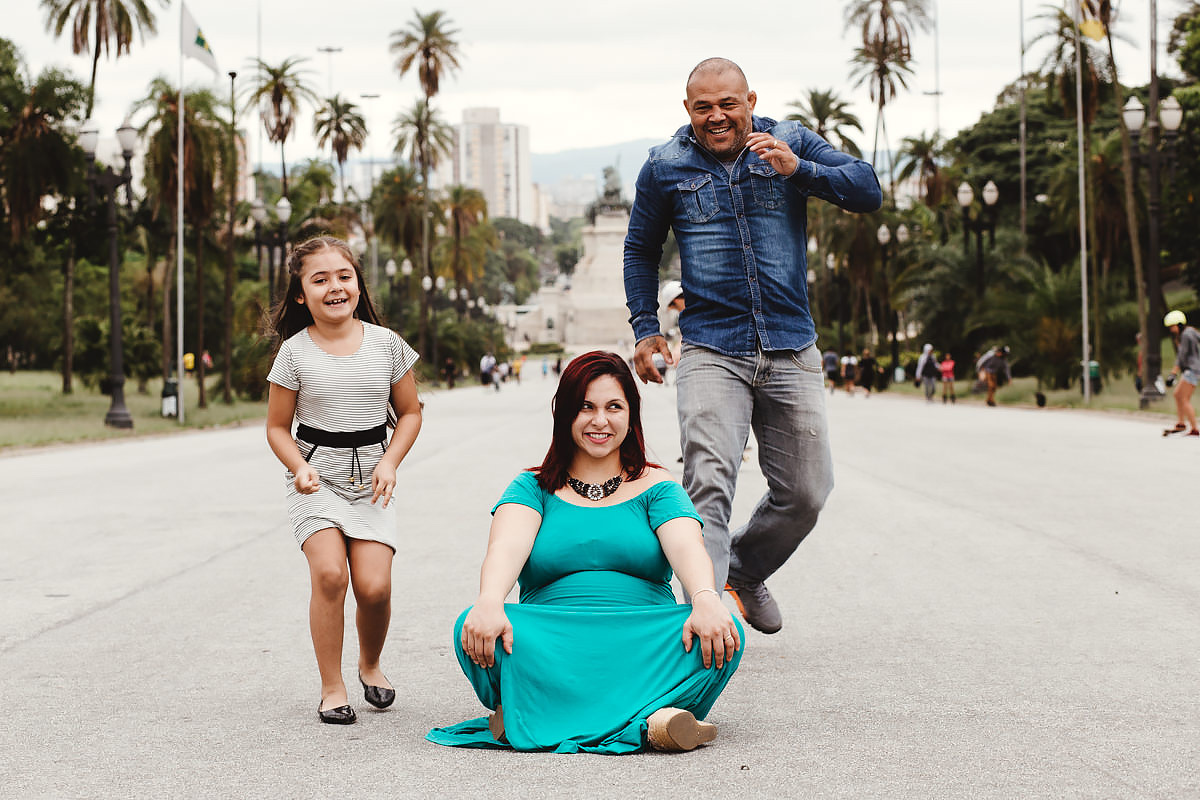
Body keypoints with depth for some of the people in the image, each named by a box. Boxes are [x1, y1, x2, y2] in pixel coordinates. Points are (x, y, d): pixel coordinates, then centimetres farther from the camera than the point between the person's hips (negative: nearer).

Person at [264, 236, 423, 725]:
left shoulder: (386, 344, 1)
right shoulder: (295, 352, -3)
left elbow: (410, 412, 10)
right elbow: (277, 427, 4)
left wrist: (389, 463, -6)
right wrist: (299, 467, -14)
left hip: (371, 480, 1)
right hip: (317, 479, -1)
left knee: (374, 586, -11)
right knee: (329, 574, -21)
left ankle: (370, 665, 21)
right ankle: (332, 688, -5)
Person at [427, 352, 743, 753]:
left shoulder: (655, 487, 15)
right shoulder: (534, 488, 15)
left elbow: (686, 548, -4)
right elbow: (507, 546, -5)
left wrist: (706, 600, -28)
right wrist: (489, 600, -29)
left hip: (643, 646, 1)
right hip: (552, 652, 0)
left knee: (723, 636, -29)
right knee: (474, 629, -30)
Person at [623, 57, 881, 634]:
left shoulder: (793, 143, 5)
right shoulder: (665, 168, 6)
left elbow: (869, 192, -4)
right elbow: (641, 249, 20)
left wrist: (797, 169, -18)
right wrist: (645, 326, 11)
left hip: (792, 353, 2)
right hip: (711, 352, -2)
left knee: (806, 493, 9)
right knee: (708, 486, -19)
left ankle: (744, 573, 33)